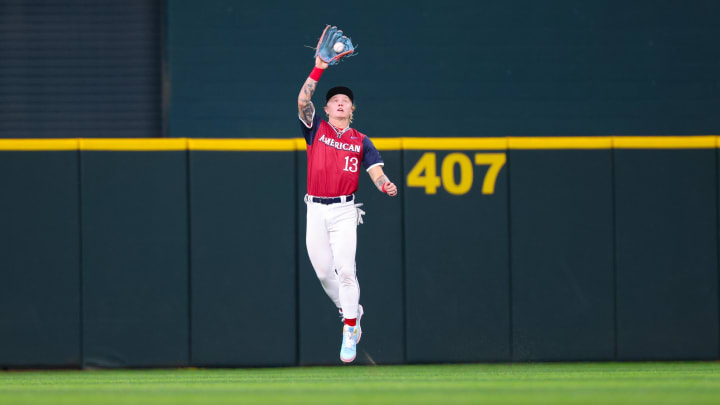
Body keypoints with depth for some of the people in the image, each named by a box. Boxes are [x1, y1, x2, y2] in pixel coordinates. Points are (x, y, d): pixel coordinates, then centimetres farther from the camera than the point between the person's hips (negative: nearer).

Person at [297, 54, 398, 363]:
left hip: (344, 211, -2)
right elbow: (303, 101, -7)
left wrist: (386, 186, -22)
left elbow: (376, 171, 1)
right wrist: (319, 69, -16)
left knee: (345, 270, -13)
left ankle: (349, 333, -8)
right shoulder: (316, 129, 8)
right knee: (323, 272, 5)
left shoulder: (360, 141, 9)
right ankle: (350, 311, 29)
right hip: (315, 210, 2)